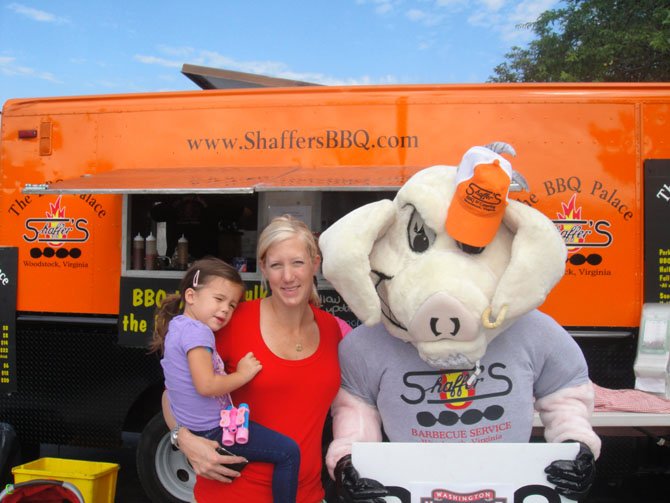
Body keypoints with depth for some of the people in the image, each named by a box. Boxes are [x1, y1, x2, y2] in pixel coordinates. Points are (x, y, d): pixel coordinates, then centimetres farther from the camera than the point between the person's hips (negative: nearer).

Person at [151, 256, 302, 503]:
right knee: (289, 452, -12)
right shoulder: (198, 332, -20)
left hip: (198, 427, 10)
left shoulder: (177, 324, 11)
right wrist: (243, 374, -17)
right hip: (212, 431, -10)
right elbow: (205, 385, -28)